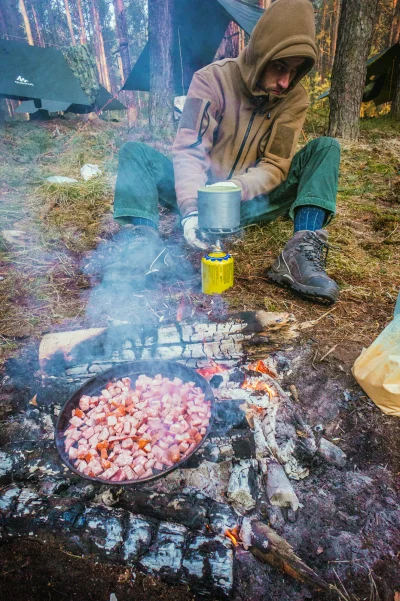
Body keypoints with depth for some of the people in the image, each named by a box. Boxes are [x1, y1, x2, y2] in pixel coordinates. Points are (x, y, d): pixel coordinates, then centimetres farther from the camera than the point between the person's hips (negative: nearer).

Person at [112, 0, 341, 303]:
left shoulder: (295, 98, -4)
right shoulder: (213, 79, -11)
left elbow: (276, 166, -10)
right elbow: (189, 151, -20)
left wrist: (236, 188, -31)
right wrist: (192, 208, -37)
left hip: (251, 203, 2)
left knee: (326, 147, -16)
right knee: (134, 151, -19)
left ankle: (300, 254, -34)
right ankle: (146, 241, -36)